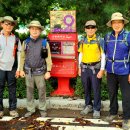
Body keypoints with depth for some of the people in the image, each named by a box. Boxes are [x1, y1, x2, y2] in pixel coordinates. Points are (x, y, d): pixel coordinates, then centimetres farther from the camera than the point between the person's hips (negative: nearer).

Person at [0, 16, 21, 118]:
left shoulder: (16, 39, 7)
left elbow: (19, 54, 6)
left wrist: (18, 69, 1)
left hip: (12, 68, 1)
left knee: (12, 89, 7)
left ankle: (13, 109, 17)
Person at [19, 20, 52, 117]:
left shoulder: (44, 43, -3)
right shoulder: (25, 42, 3)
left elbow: (48, 58, -3)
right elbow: (22, 57, 7)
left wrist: (48, 71, -6)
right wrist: (21, 69, 4)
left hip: (40, 72, -2)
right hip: (28, 71, 2)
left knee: (42, 91, 7)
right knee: (29, 91, 11)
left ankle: (42, 109, 23)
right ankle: (30, 109, 23)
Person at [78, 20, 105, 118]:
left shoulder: (100, 40, -5)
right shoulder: (83, 41, 7)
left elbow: (103, 56, -7)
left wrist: (102, 70, -12)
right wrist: (80, 68, 10)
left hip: (95, 68, -4)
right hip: (84, 68, 4)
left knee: (96, 90, 2)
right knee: (86, 89, 13)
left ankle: (96, 109, 14)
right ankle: (88, 106, 29)